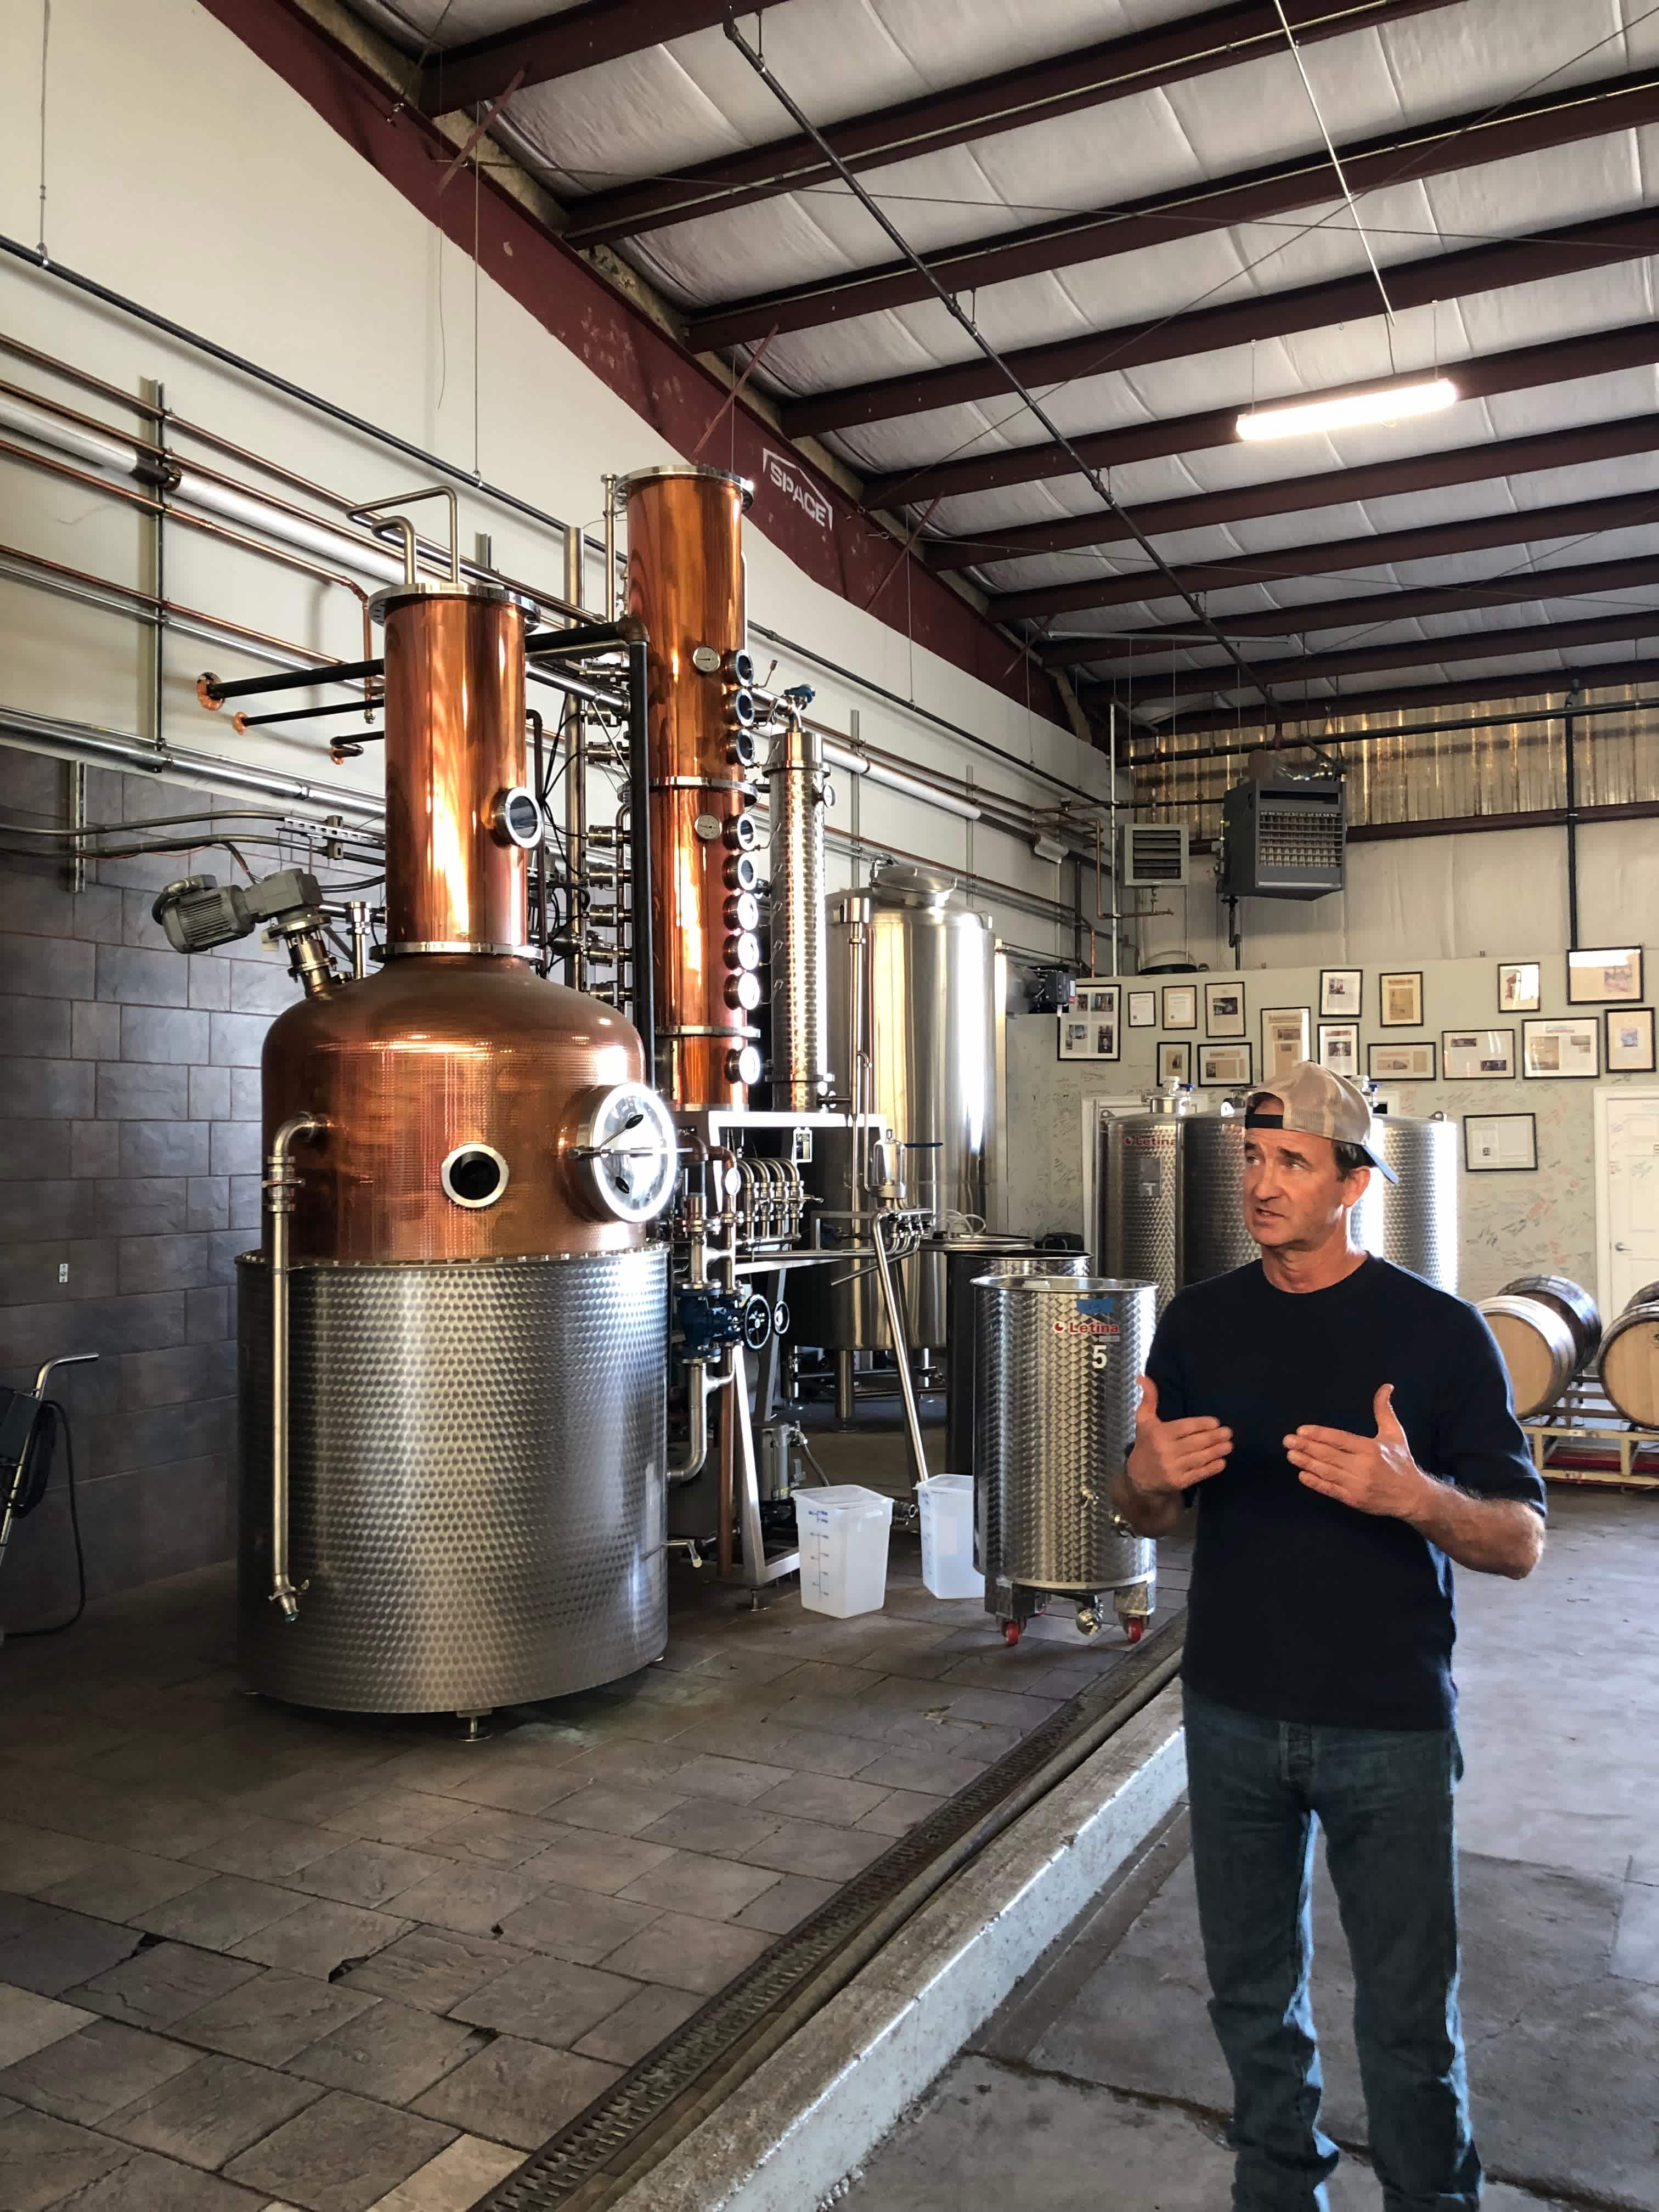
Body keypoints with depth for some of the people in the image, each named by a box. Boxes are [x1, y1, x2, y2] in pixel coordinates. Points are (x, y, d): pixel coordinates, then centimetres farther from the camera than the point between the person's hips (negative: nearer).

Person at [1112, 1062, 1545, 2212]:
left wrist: (1409, 1494, -30)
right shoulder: (1201, 1321, 0)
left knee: (1407, 2014, 9)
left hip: (1388, 1726, -3)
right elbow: (1149, 1516, 8)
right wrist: (1148, 1477, -16)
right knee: (1252, 1988, 18)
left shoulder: (1439, 1331, -10)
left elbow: (1520, 1542, -9)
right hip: (1234, 1715, 3)